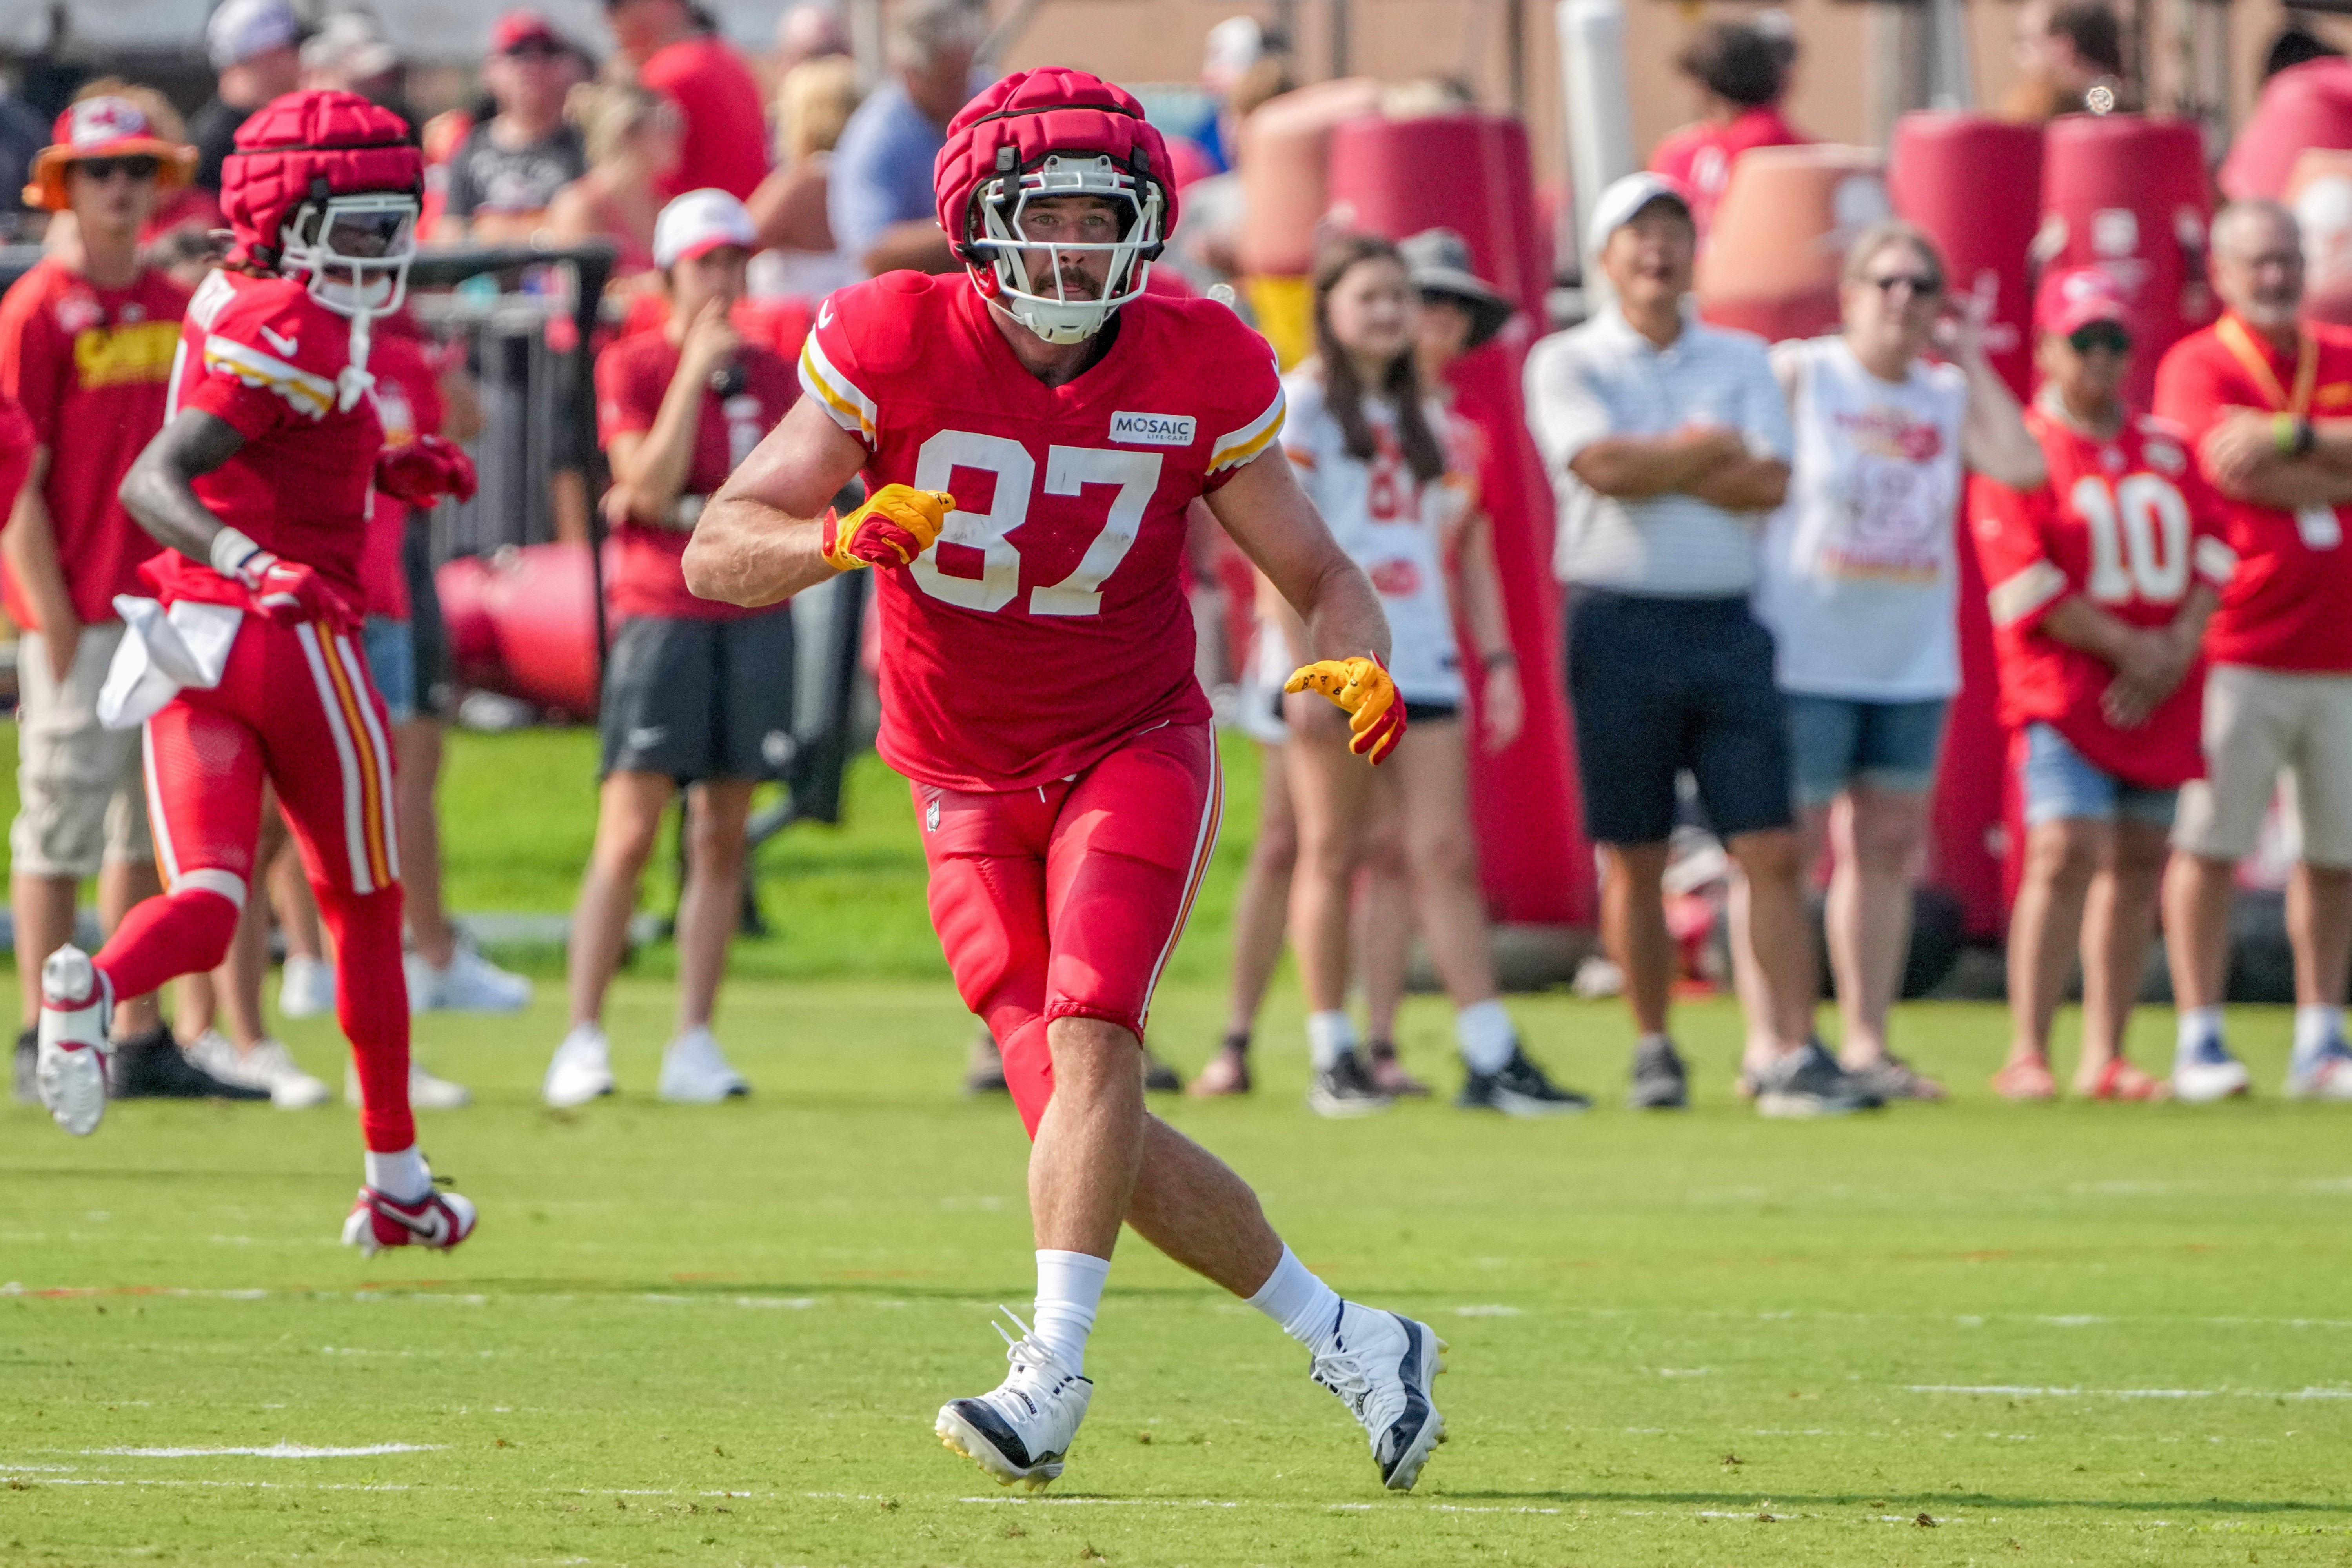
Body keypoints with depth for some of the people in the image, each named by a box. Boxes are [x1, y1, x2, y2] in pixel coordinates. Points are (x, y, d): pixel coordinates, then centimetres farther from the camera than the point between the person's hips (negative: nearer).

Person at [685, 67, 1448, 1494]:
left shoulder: (1197, 373, -9)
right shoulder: (896, 348, -13)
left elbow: (1323, 579, -1)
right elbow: (719, 554, -17)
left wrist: (1358, 666, -24)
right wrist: (843, 537, -38)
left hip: (1135, 748, -1)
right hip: (970, 788, 1)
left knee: (1090, 1035, -26)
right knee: (1091, 1128, -3)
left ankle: (1054, 1374, -29)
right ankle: (1344, 1339, 12)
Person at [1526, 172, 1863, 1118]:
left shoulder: (1741, 361, 13)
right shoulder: (1567, 364, 4)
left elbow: (1769, 484, -1)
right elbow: (1605, 468, -13)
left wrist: (1653, 466, -6)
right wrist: (1711, 450, -2)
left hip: (1728, 626, 2)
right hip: (1620, 624, -2)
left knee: (1771, 851, -6)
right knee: (1635, 858, 3)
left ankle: (1794, 1056, -10)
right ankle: (1654, 1051, 16)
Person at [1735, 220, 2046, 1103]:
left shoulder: (1951, 396, 11)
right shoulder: (1796, 376, -1)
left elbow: (2023, 466, -6)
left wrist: (1970, 359, 0)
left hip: (1915, 660, 5)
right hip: (1807, 657, -5)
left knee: (1888, 848, 6)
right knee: (1785, 846, -6)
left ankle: (1866, 1044, 12)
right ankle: (1767, 1045, -2)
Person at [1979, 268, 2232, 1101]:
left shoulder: (2169, 448, 14)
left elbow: (2214, 549, 10)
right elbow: (2023, 584, -11)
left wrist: (2179, 649, -7)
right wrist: (2126, 648, -13)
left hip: (2162, 693, 6)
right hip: (2064, 688, -6)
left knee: (2139, 863, 6)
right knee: (2066, 853, -16)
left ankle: (2106, 1056, 11)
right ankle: (2027, 1055, -15)